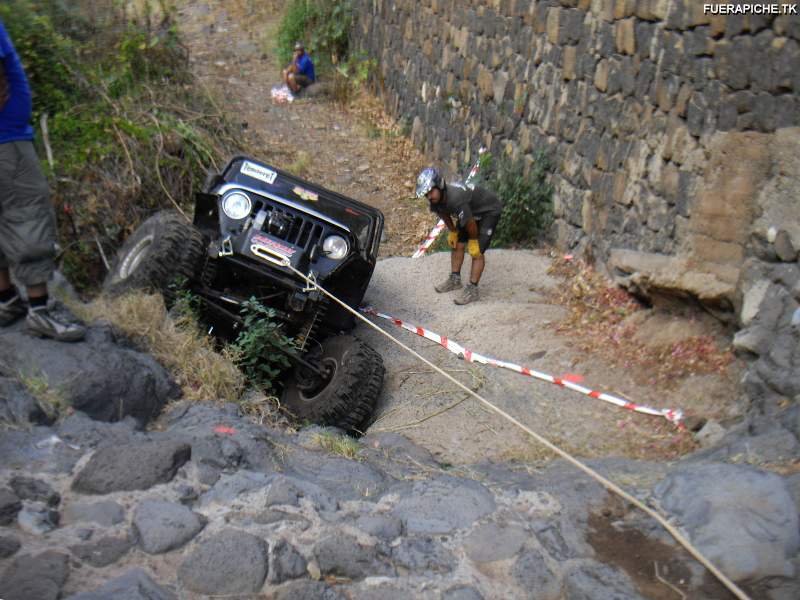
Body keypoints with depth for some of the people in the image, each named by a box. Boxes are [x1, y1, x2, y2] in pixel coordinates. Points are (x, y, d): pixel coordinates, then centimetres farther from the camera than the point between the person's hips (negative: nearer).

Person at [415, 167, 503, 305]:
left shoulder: (456, 199, -41)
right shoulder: (435, 199, -16)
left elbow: (470, 222, -29)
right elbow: (444, 214, 6)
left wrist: (473, 240, -14)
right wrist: (452, 232, 15)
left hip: (489, 211, -8)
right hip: (471, 211, 8)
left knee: (477, 251, -13)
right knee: (457, 245, 10)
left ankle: (472, 289, -8)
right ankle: (455, 279, 26)